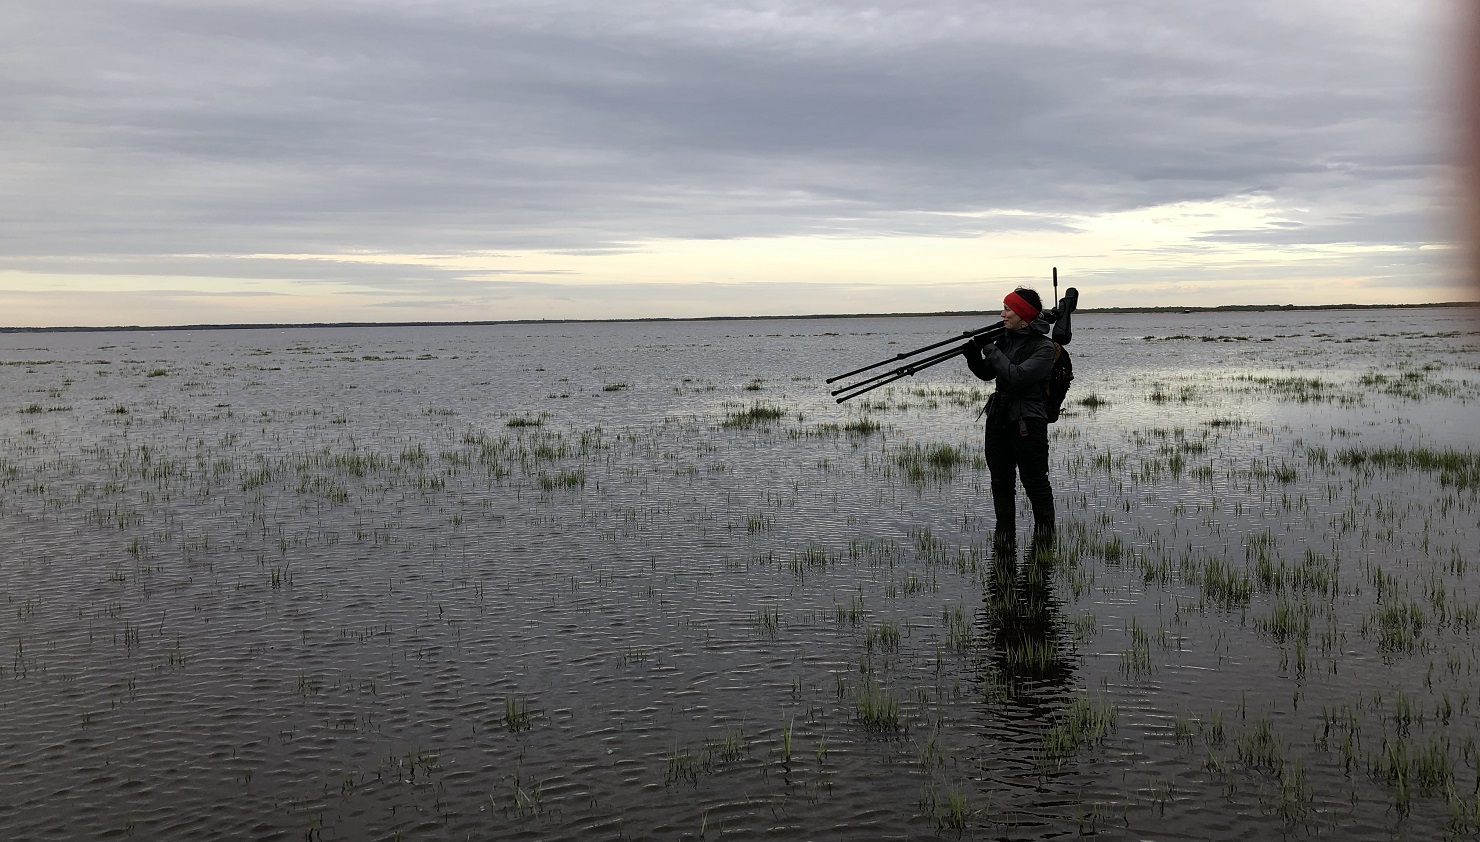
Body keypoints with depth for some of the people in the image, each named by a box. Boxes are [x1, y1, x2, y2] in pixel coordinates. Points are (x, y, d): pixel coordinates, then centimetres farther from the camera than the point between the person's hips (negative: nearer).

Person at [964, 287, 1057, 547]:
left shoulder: (1044, 347, -11)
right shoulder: (1004, 339, 10)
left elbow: (1017, 376, -23)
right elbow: (987, 373, 15)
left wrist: (991, 350, -16)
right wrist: (973, 355, -5)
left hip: (1028, 423, -7)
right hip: (998, 418, 7)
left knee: (1035, 481, 2)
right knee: (1001, 482, 10)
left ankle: (1044, 532, 16)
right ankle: (1005, 536, 18)